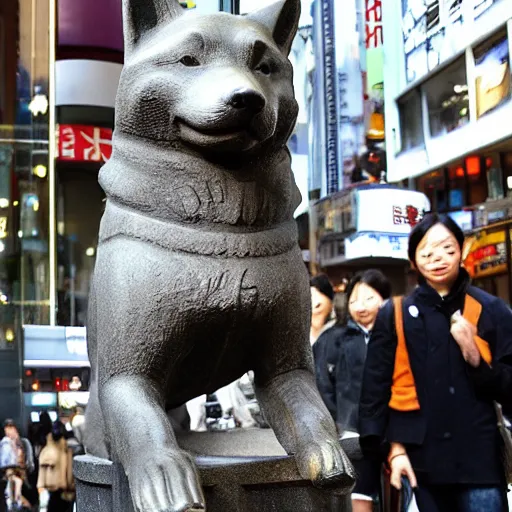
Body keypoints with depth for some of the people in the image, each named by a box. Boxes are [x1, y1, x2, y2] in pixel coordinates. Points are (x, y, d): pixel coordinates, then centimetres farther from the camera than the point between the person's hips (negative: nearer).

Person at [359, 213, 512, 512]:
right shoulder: (394, 315, 5)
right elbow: (377, 387, 4)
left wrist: (475, 356, -13)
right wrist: (394, 447, -2)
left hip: (480, 456, 0)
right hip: (424, 458, 1)